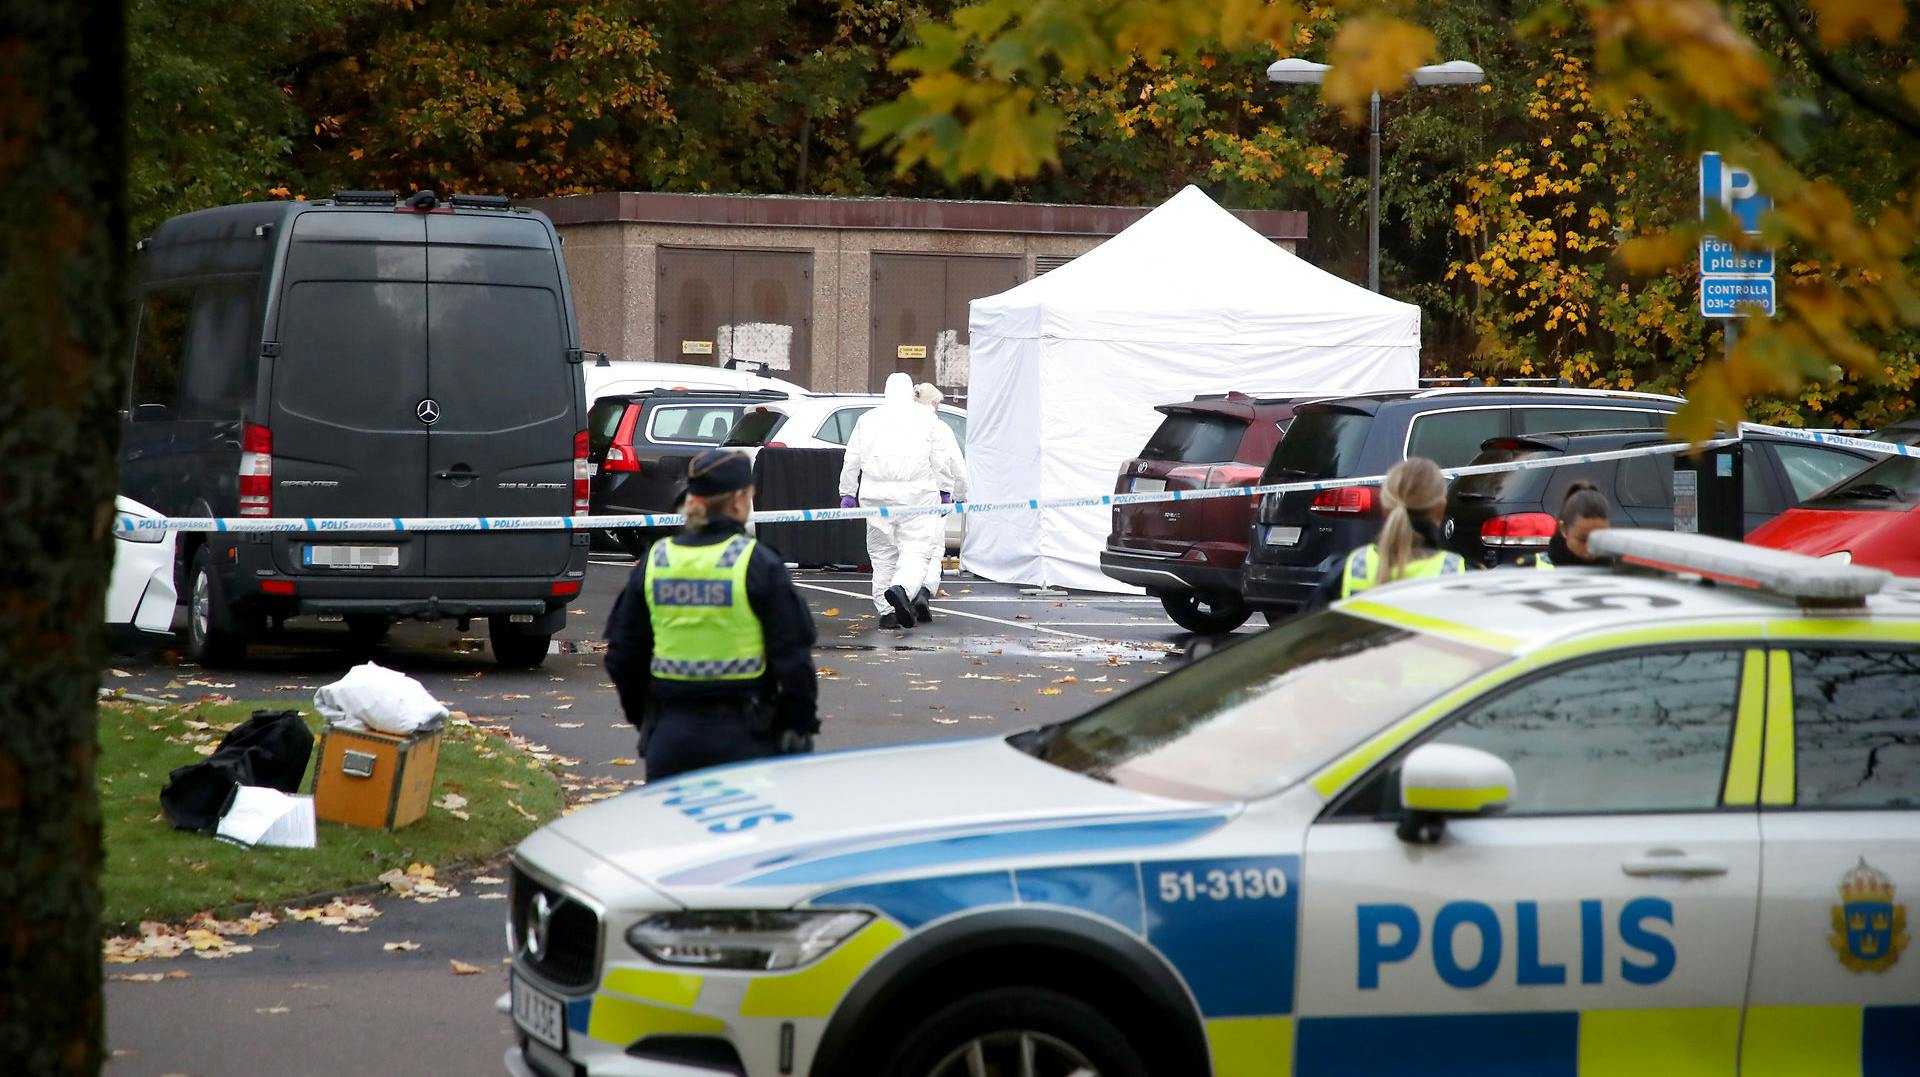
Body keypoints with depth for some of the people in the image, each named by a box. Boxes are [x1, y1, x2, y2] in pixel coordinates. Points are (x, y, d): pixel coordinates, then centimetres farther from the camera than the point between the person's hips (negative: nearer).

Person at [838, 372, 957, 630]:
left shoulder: (867, 420, 10)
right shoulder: (926, 419, 3)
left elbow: (852, 461, 13)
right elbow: (941, 461, 5)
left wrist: (847, 493, 22)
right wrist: (956, 466, 26)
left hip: (877, 496, 3)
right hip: (917, 496, -3)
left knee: (883, 555, 13)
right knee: (916, 551, -6)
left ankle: (886, 611, 11)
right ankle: (902, 588, -34)